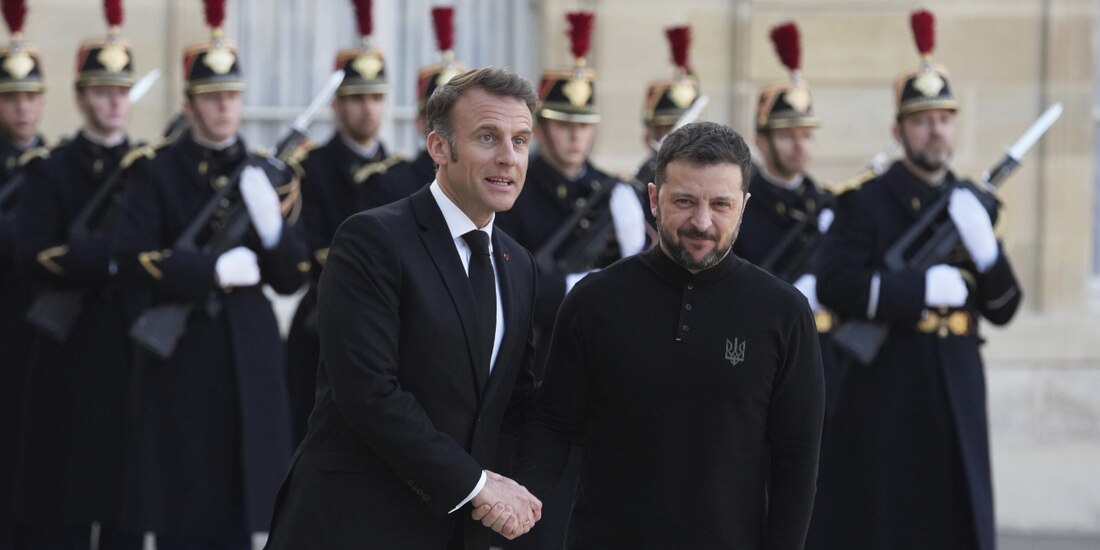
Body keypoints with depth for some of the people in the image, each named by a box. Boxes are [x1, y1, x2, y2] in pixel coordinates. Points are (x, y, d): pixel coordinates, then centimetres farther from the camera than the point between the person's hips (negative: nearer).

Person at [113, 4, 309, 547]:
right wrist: (215, 270, -17)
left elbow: (292, 277, 7)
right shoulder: (155, 170, 0)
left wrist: (271, 225, -12)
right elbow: (133, 264, -11)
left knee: (237, 502, 4)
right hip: (179, 355, -3)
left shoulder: (265, 173, 10)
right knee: (182, 502, -2)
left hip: (249, 356, 3)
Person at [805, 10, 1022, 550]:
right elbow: (835, 286, -16)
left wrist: (985, 247, -8)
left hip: (955, 392, 5)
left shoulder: (974, 205, 13)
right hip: (881, 398, -5)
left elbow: (1003, 309, 11)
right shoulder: (865, 202, -2)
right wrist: (924, 288, -17)